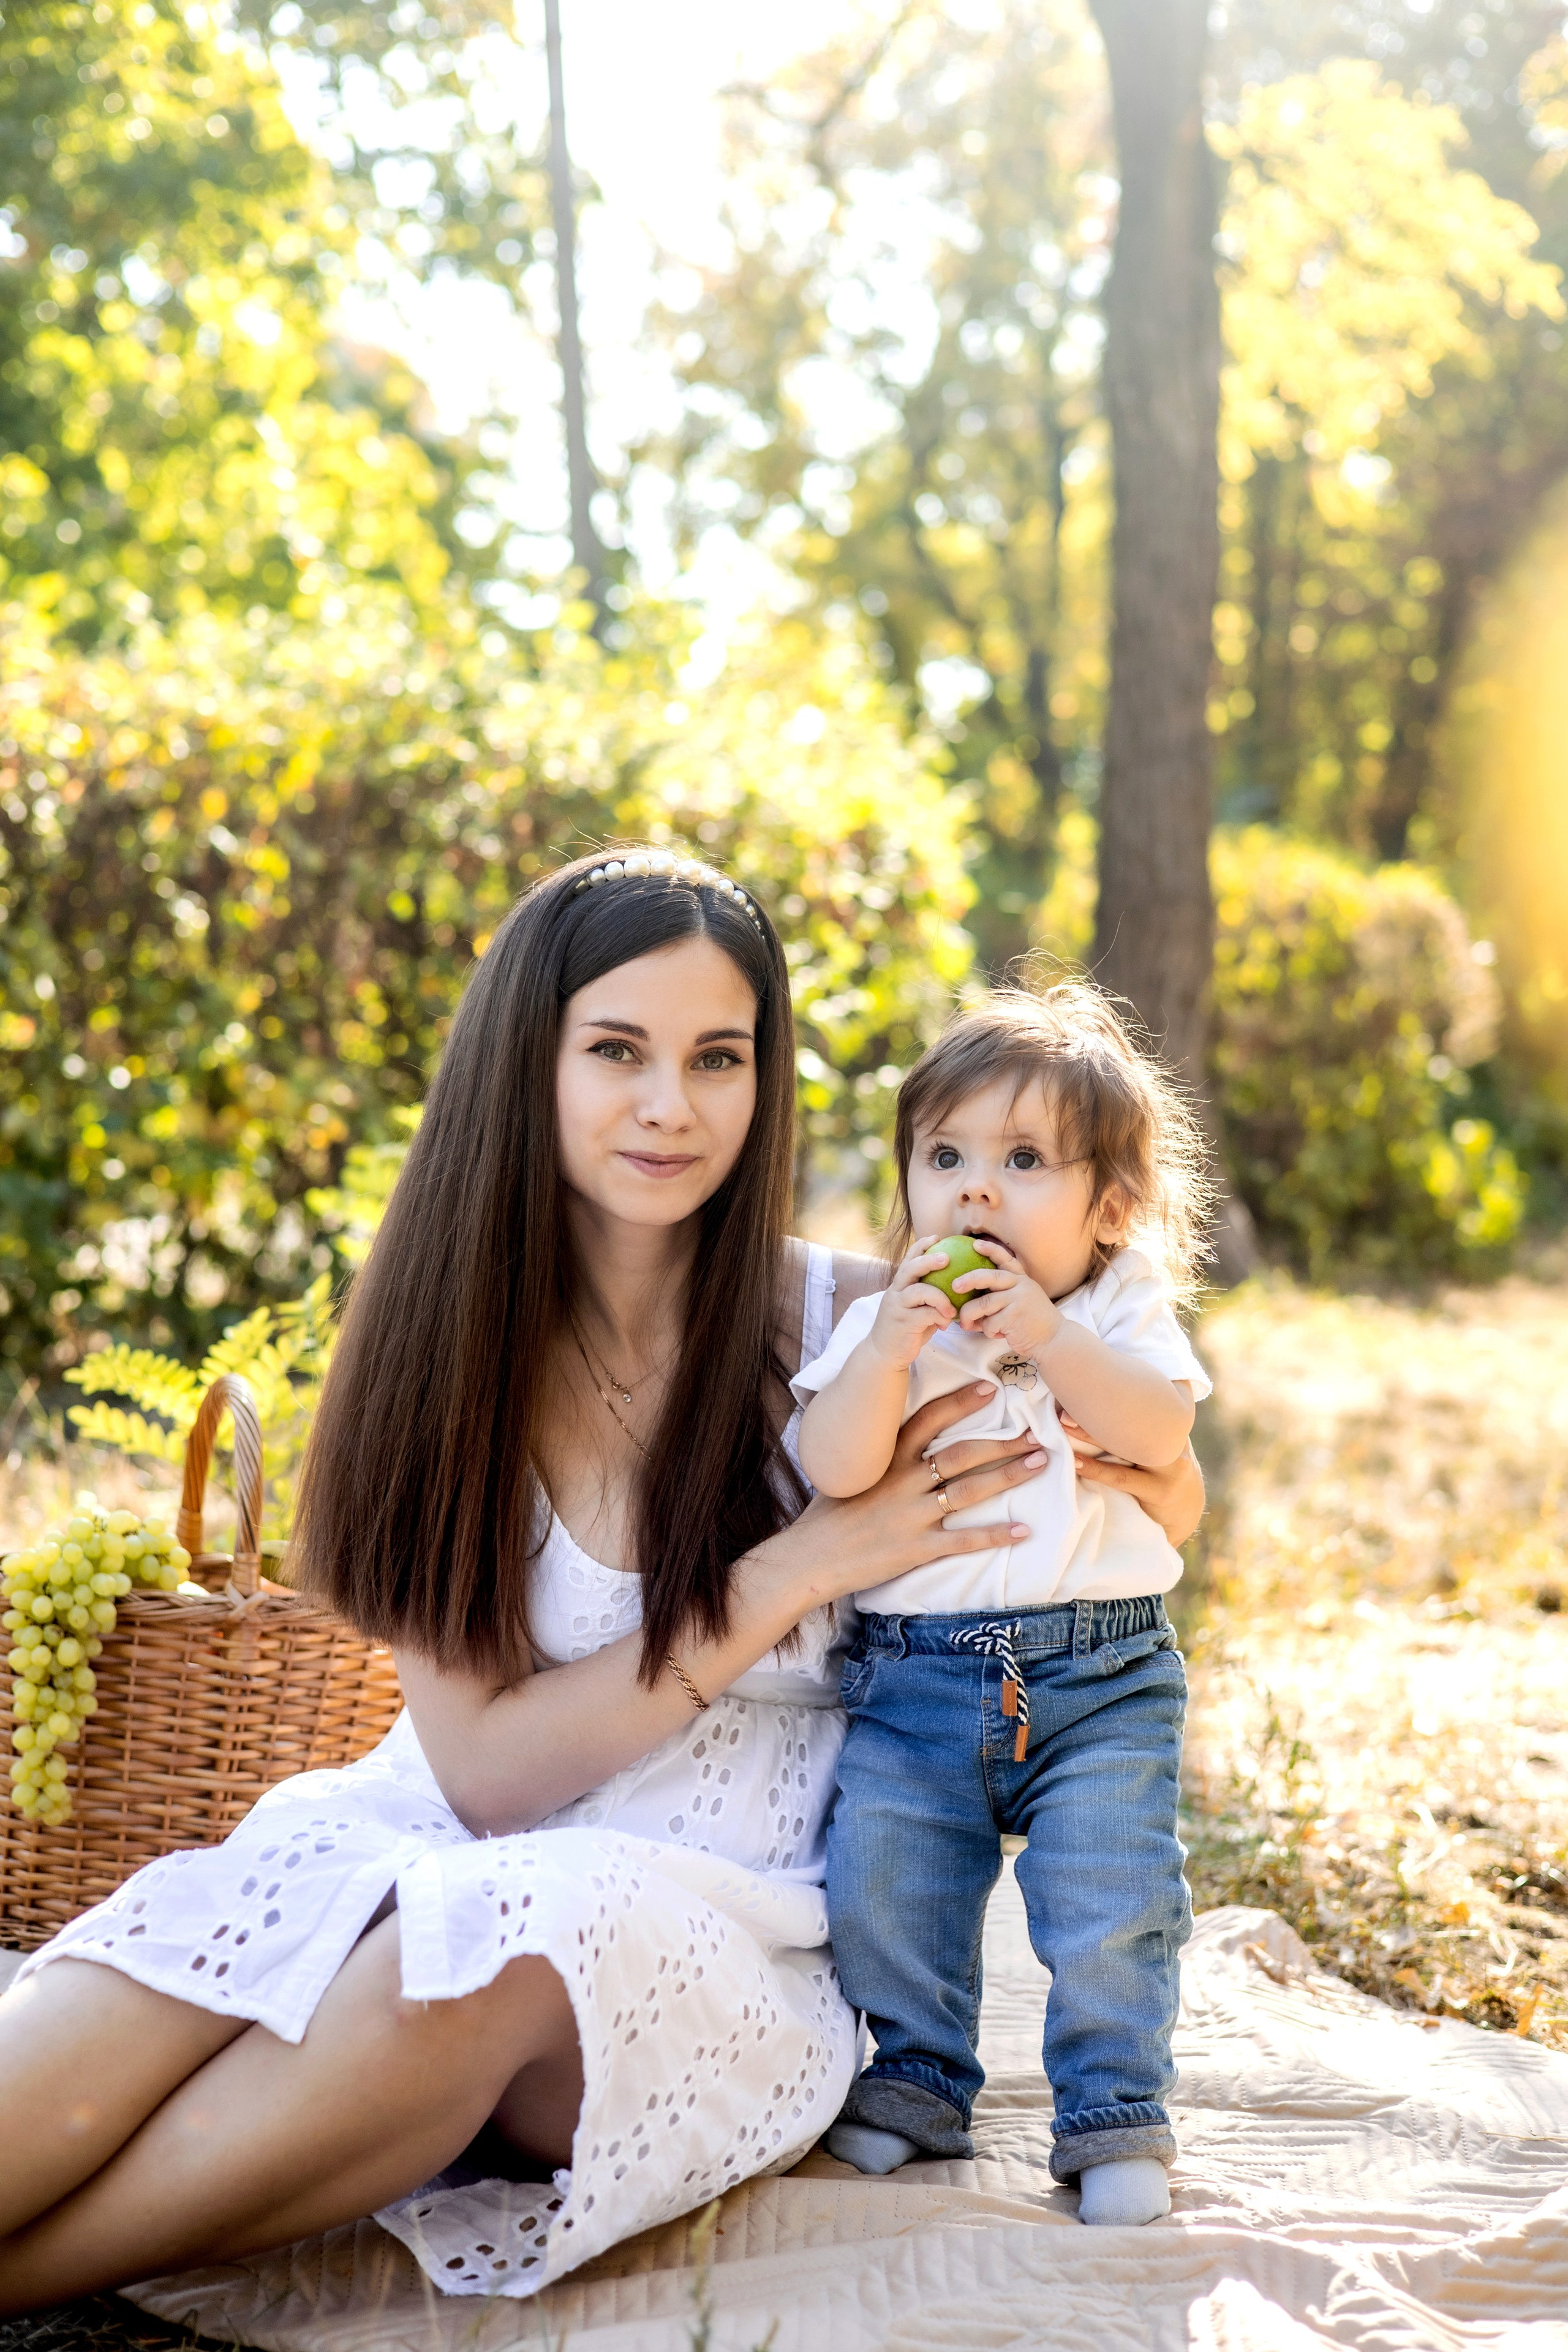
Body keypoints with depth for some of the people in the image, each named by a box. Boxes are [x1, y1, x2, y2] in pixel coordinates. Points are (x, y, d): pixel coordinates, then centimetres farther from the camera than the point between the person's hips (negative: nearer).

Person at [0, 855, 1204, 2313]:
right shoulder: (443, 1343, -2)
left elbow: (1168, 1506, 8)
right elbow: (482, 1765, -7)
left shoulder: (847, 1329, -3)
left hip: (729, 1936, -1)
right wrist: (794, 1572, -16)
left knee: (501, 1951, -36)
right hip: (442, 1852, 2)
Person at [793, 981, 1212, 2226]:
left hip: (1101, 1678, -1)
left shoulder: (1122, 1316, 5)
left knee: (1111, 1903, -8)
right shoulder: (884, 1323, 4)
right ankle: (917, 2079, 19)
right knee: (880, 1882, -5)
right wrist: (892, 1350, -25)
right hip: (914, 1674, 1)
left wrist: (1048, 1334, -23)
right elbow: (834, 1471, -11)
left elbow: (1162, 1432, -14)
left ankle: (1114, 2112, 12)